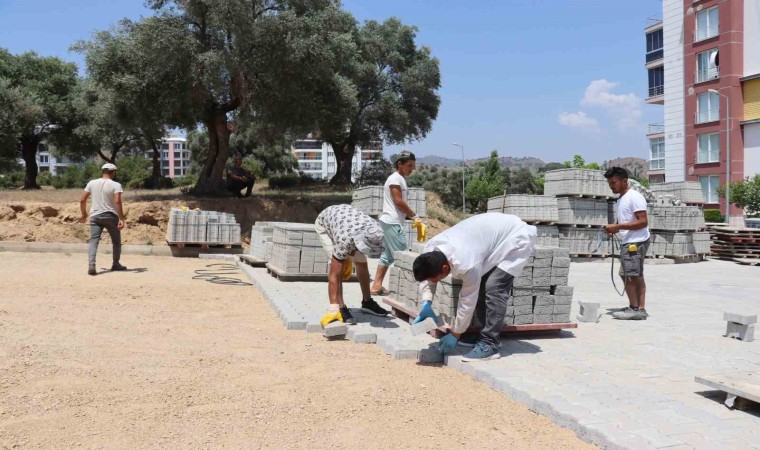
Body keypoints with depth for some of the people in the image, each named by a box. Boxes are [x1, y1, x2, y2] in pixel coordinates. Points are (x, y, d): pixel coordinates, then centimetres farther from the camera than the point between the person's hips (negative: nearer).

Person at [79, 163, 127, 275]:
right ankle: (116, 264, 25)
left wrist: (84, 214, 21)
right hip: (110, 216, -2)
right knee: (116, 241, 16)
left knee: (93, 241, -2)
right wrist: (121, 219, -21)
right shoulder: (115, 185, -7)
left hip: (95, 216, 2)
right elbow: (117, 202, -20)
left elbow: (82, 200, 7)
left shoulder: (92, 183, 5)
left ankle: (91, 265, -19)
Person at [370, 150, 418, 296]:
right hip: (392, 222, -10)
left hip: (391, 222, 10)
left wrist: (410, 216, 5)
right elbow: (398, 201, -17)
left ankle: (377, 286, 12)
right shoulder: (396, 178, -11)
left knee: (388, 255, 10)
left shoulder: (400, 179, 19)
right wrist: (414, 216, -8)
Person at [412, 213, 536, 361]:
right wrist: (426, 305, -13)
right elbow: (426, 277, 2)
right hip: (495, 231, 9)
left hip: (516, 238, -9)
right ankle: (486, 335, 18)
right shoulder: (430, 249, -16)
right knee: (480, 288, 6)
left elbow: (468, 301, -24)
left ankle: (489, 345, -14)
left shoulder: (466, 263, -37)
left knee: (494, 289, -20)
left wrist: (454, 335, -13)